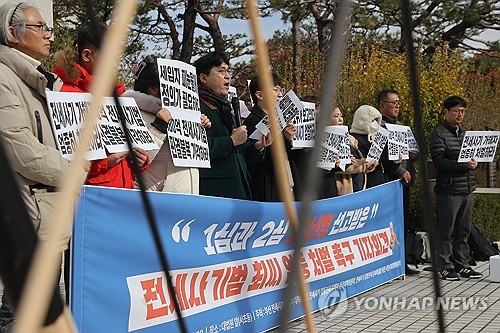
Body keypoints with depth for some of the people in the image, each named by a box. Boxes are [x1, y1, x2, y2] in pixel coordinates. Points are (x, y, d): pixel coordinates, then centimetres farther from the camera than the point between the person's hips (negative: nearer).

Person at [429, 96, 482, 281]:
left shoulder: (464, 133, 18)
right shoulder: (439, 135, -6)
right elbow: (439, 161, -15)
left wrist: (473, 163, 0)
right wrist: (464, 165, -22)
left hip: (467, 189, 7)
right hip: (448, 190, -7)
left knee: (463, 230, 11)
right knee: (446, 231, -2)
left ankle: (462, 265, 19)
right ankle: (446, 267, 5)